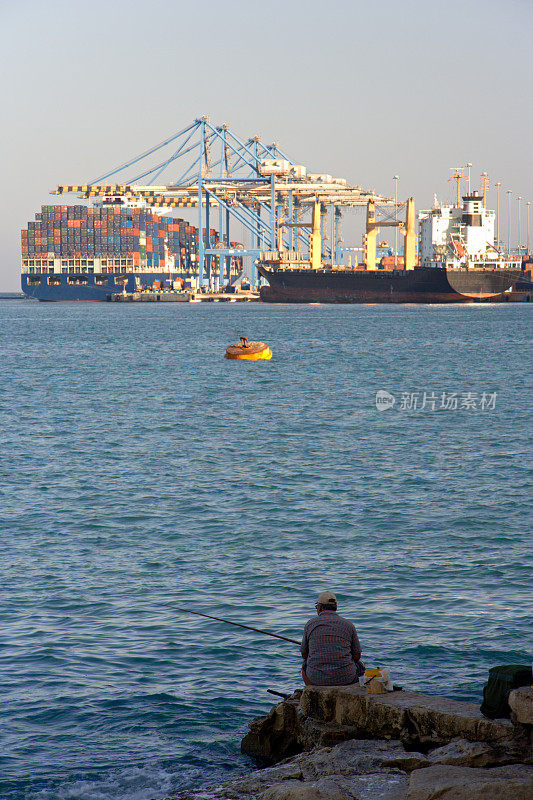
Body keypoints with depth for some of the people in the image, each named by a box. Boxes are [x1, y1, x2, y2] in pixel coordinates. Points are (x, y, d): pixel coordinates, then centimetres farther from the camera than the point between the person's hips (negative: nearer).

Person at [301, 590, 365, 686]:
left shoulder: (310, 624, 2)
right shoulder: (348, 625, 0)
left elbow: (304, 654, 10)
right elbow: (357, 656, 5)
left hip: (316, 677, 1)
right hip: (345, 677, -1)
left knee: (304, 667, 35)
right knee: (360, 666, 33)